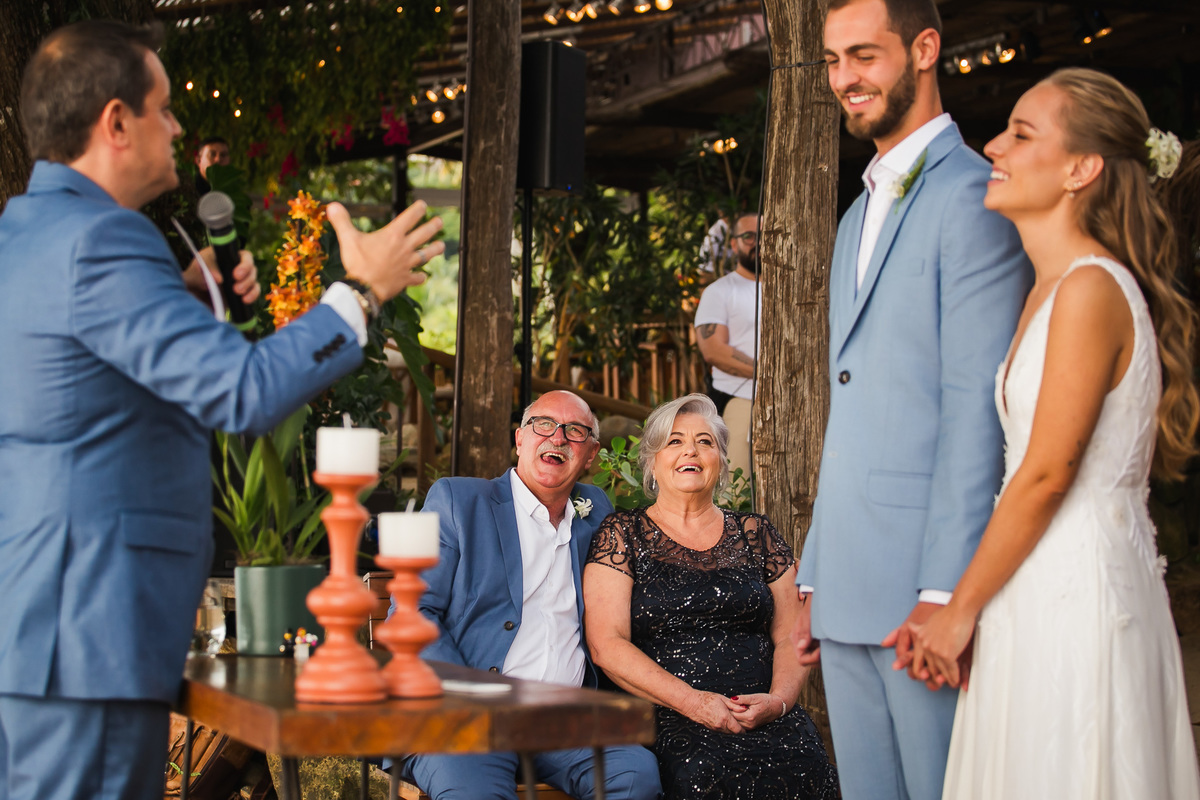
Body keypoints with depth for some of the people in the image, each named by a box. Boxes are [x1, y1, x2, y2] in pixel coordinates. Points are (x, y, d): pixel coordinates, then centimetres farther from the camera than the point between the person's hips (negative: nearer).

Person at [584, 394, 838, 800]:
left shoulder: (755, 534, 18)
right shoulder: (623, 534, 9)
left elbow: (792, 637, 15)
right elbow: (606, 644, -2)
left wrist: (778, 699, -7)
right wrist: (692, 701, -13)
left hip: (764, 716, 3)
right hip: (669, 718, -3)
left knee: (805, 764, -30)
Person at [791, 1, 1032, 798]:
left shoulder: (969, 196, -7)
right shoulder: (857, 220, 21)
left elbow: (978, 406, -15)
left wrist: (944, 592, -19)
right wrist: (814, 581, 17)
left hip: (926, 584, -8)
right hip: (849, 596, 8)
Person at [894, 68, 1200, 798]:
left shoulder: (1091, 289, -16)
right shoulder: (1051, 287, 12)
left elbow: (1046, 475, -17)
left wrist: (960, 611, -9)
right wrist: (965, 607, 12)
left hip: (1075, 594, -9)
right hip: (1043, 588, 9)